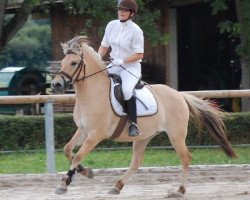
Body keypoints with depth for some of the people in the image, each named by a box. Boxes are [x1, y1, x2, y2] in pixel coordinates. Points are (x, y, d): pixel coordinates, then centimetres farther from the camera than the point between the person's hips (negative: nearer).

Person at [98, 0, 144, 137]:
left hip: (131, 67, -7)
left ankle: (133, 124, -27)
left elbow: (139, 55, -13)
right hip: (114, 66, 7)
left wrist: (122, 61, -23)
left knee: (127, 90, -33)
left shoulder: (136, 30, -12)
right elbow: (104, 46, 14)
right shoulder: (112, 25, 5)